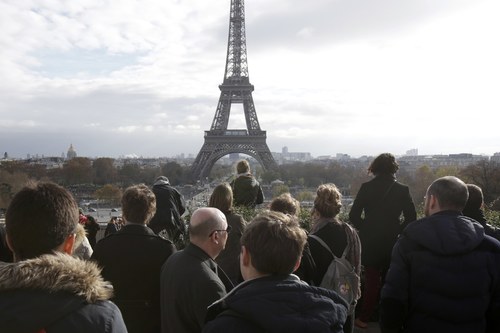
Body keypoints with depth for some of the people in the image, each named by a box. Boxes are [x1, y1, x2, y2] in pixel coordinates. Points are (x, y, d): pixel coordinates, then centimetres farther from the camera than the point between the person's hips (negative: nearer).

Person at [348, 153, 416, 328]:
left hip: (370, 242, -1)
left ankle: (364, 318, 16)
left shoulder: (366, 187, -8)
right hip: (392, 242, 1)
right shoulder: (402, 190, -5)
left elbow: (354, 215, -9)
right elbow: (411, 217, -4)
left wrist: (365, 229, 6)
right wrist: (398, 231, 8)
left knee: (372, 280, 10)